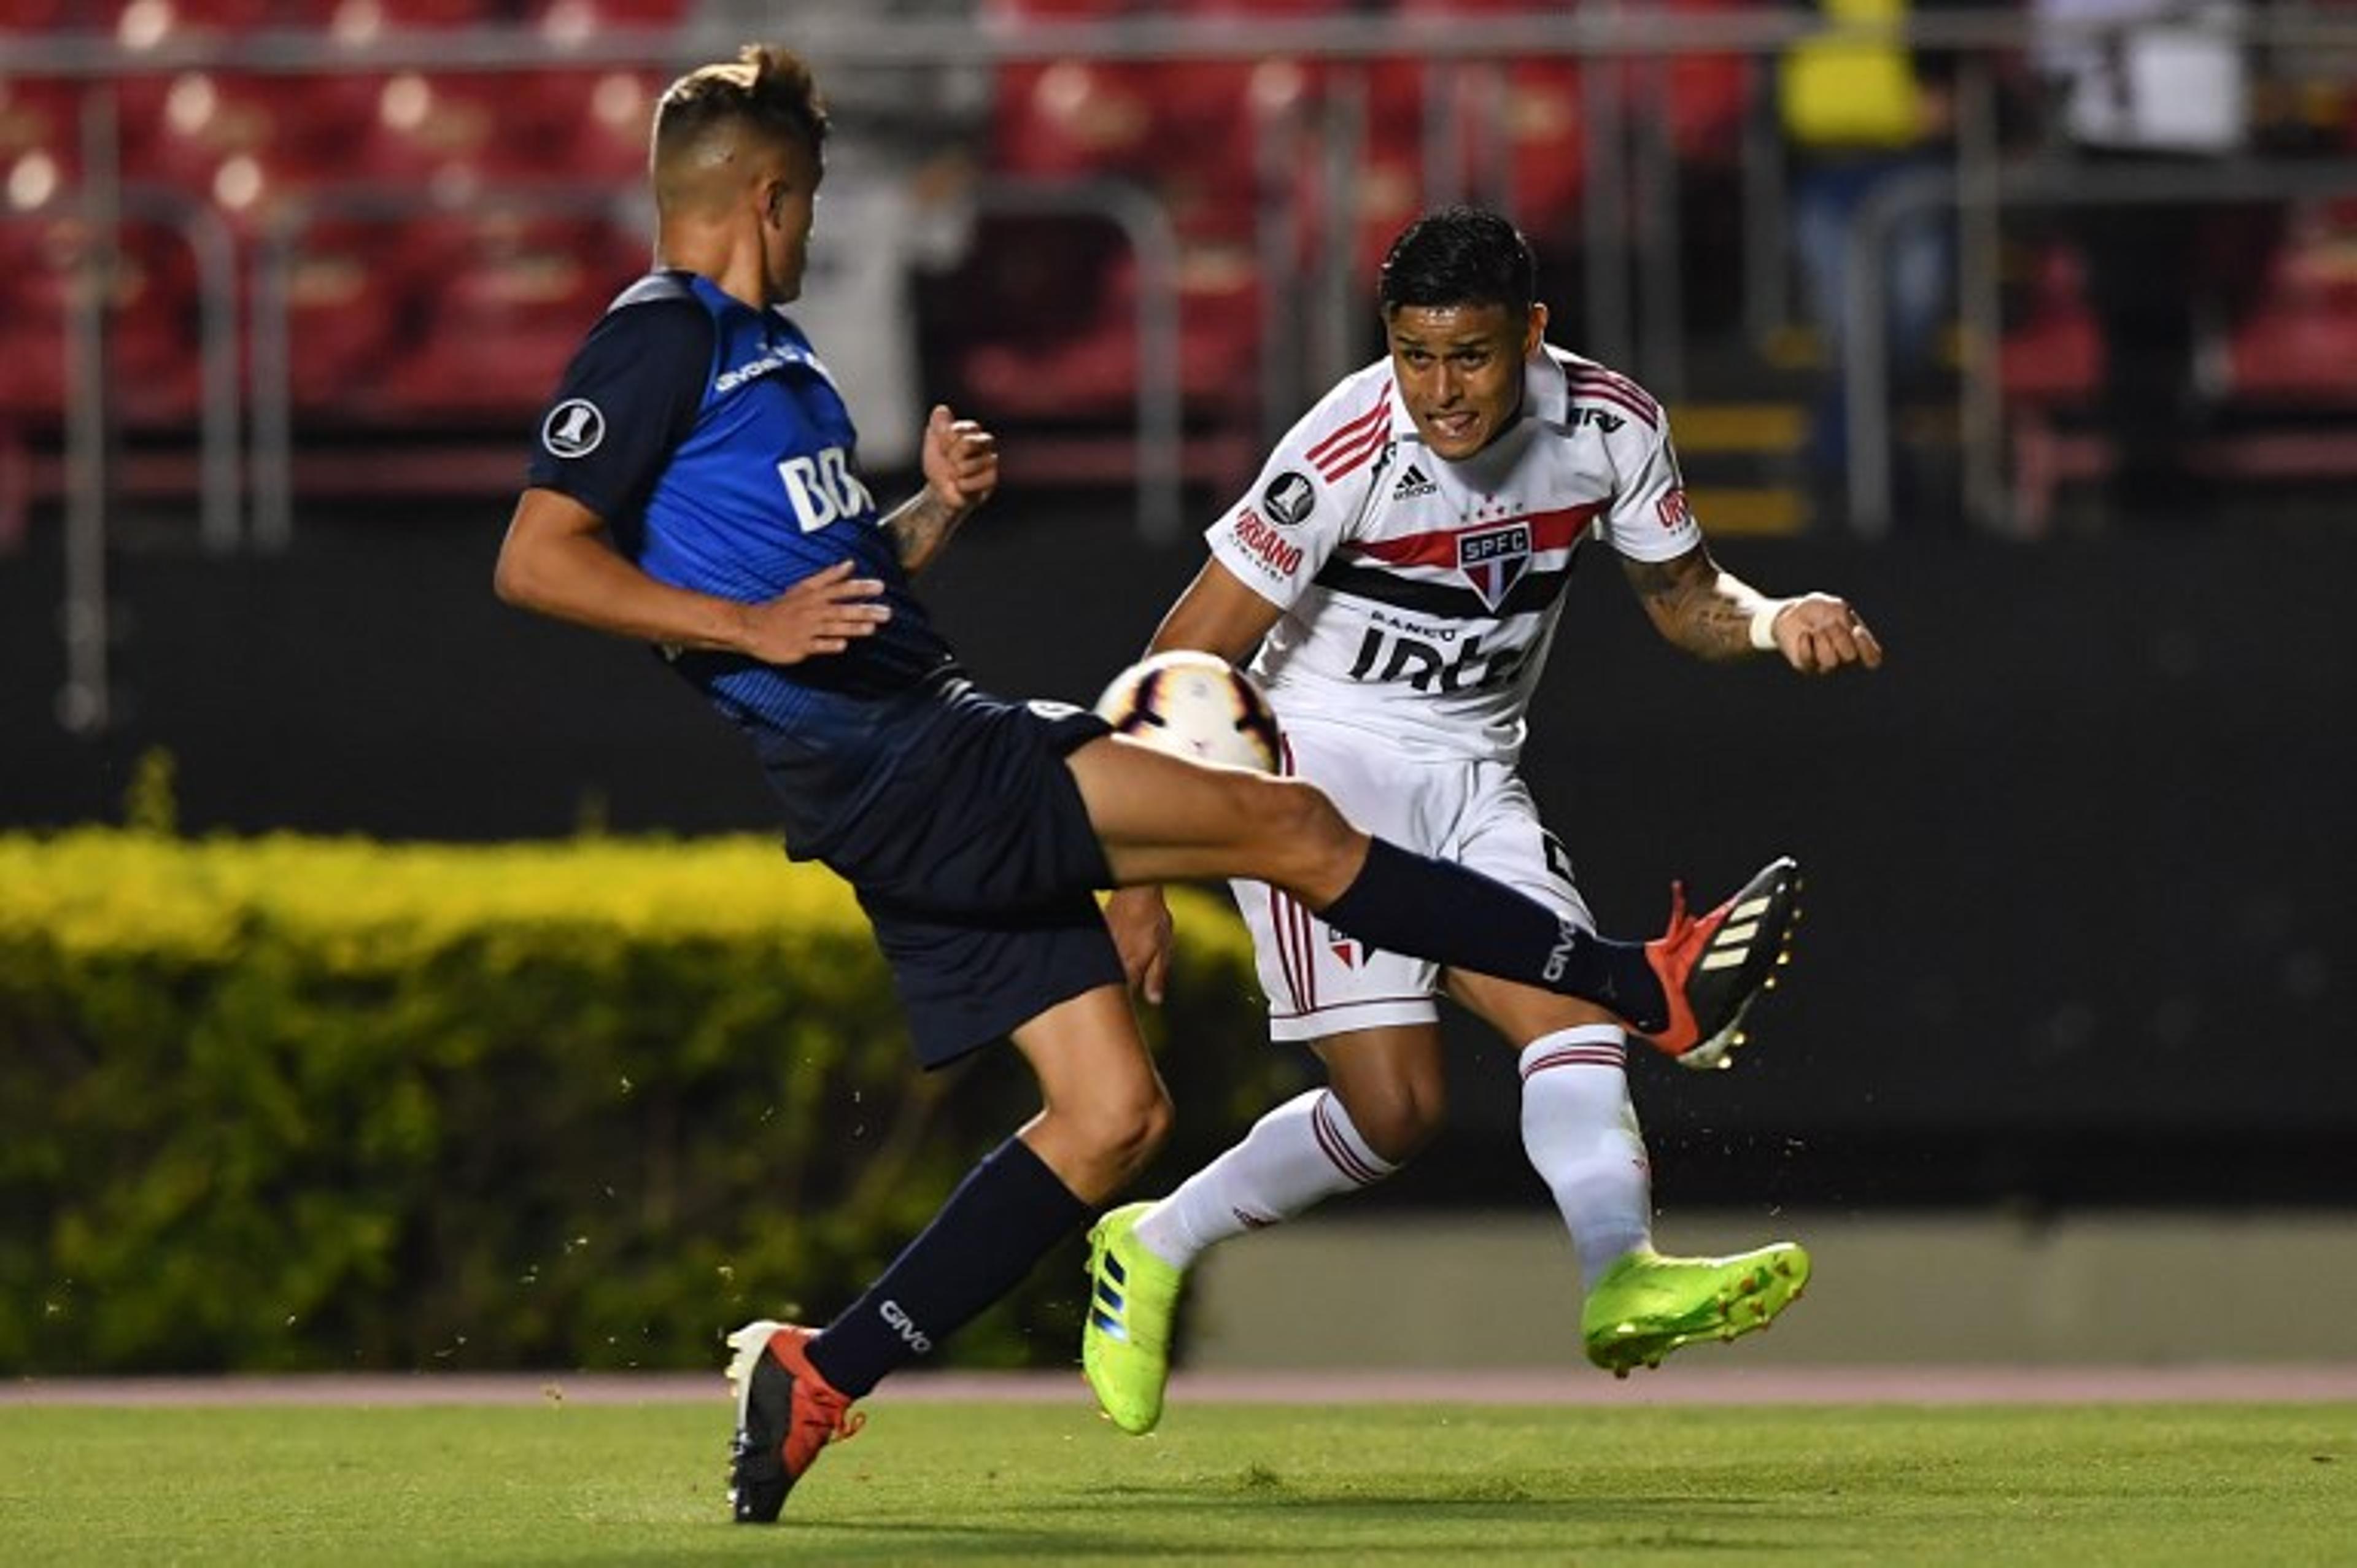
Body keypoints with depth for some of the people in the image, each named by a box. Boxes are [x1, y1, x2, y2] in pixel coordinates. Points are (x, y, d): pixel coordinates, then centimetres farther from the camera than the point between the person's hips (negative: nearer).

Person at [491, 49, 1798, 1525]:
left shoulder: (767, 351, 23)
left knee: (1113, 1111, 7)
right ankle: (1648, 987, -7)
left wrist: (931, 511, 10)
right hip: (888, 771, -11)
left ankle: (818, 1378, 6)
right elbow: (536, 561, -16)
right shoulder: (662, 341, -6)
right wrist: (749, 625, -24)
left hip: (938, 758, 11)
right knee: (1288, 823, -13)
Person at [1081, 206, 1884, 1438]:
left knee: (1573, 1007, -20)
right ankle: (1150, 1249, 1)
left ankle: (1622, 1277, -38)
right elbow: (1185, 662, -14)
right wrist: (1139, 885, -13)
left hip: (1473, 780, 5)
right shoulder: (1347, 457, -22)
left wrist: (1771, 621, -12)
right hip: (1316, 760, -5)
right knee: (1393, 1109, -16)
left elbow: (1682, 595, 12)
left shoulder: (1610, 425, -7)